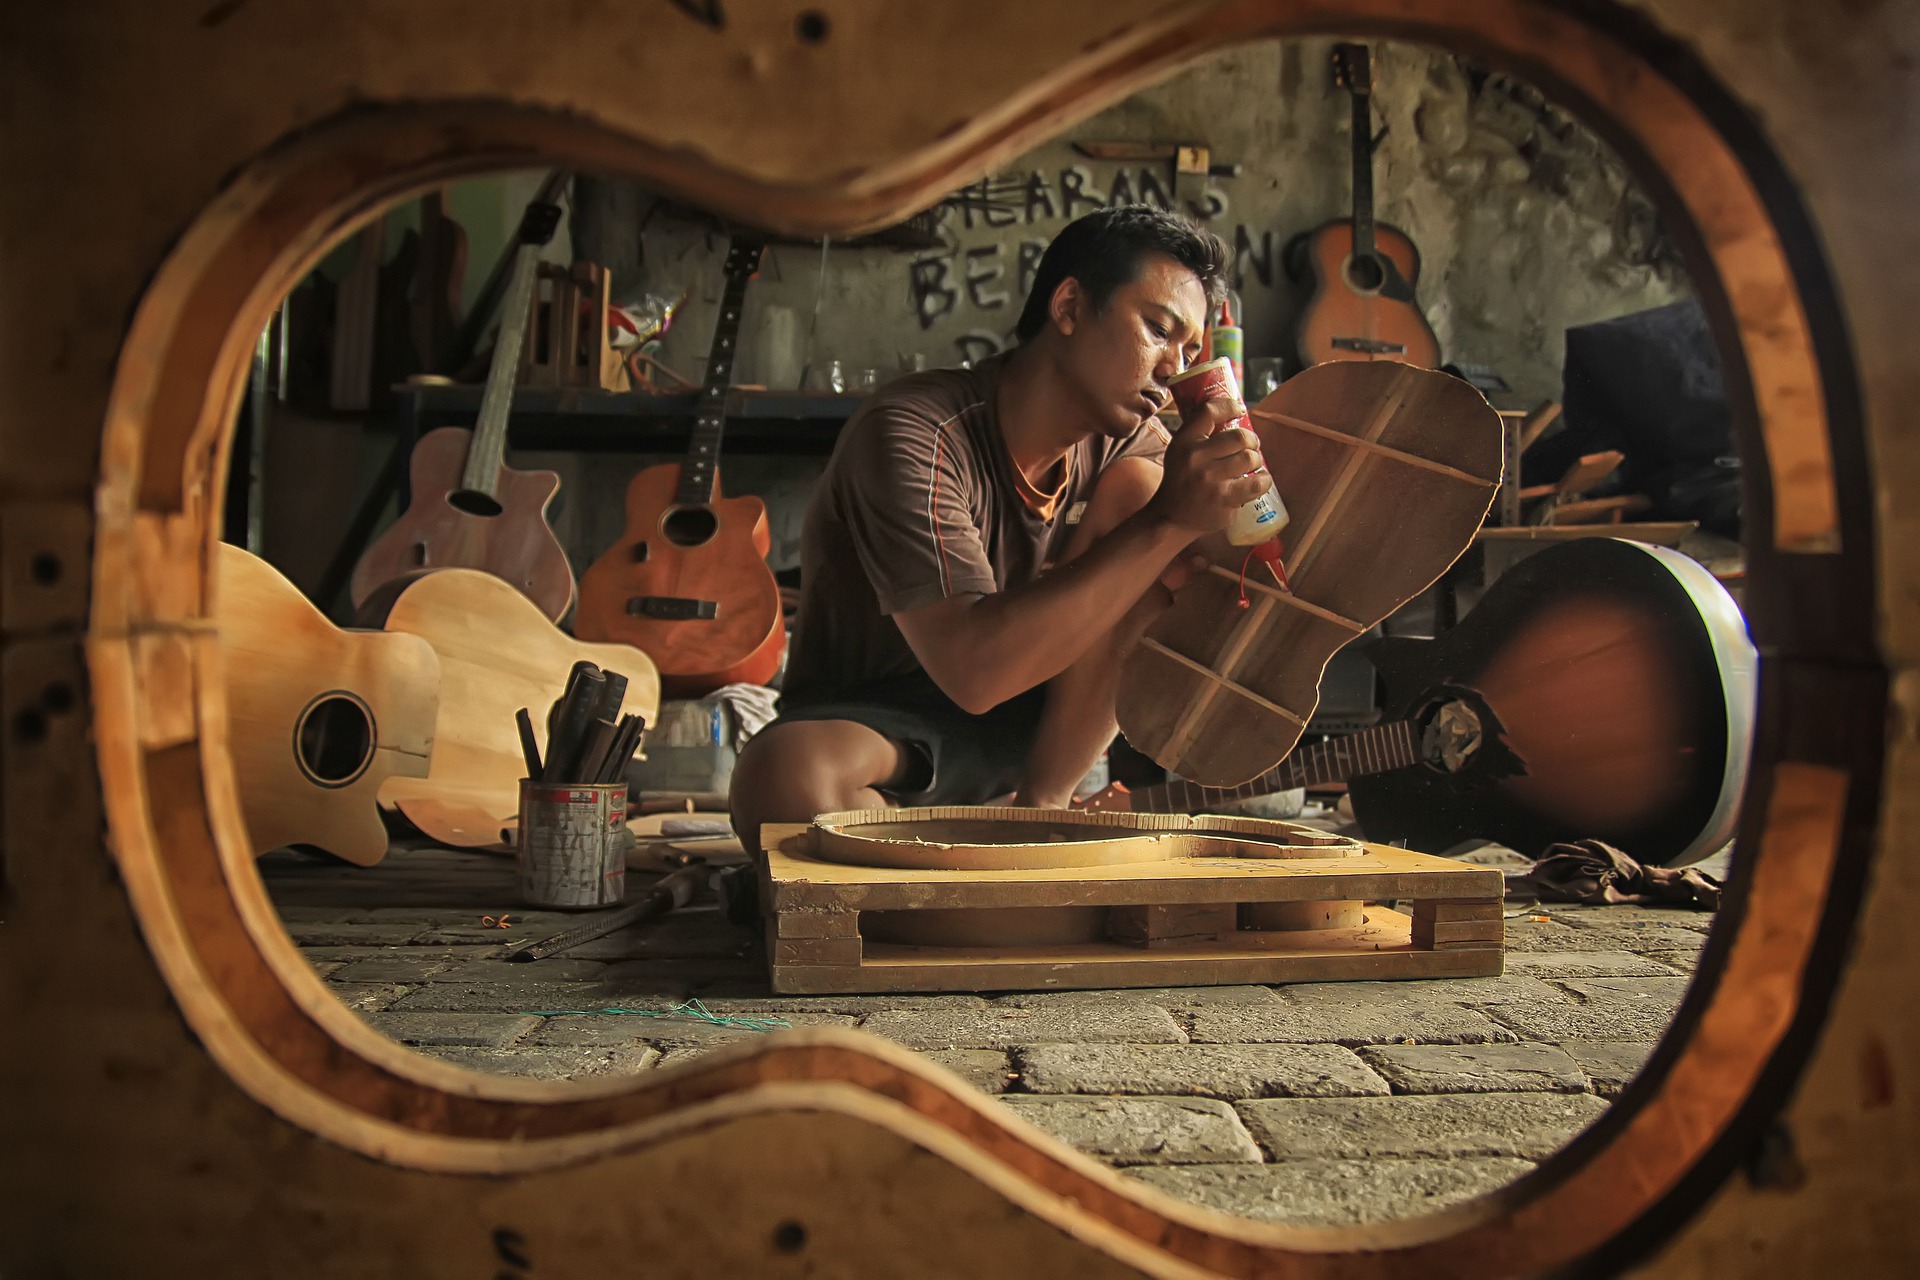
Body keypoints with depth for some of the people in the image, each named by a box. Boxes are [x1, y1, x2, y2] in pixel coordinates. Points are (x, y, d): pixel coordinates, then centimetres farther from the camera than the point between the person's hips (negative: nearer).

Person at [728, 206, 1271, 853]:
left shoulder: (1130, 439, -2)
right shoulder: (912, 436, -23)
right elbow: (972, 669, -34)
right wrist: (1167, 522, -34)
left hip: (1029, 729, 6)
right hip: (877, 728, -5)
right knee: (784, 778, -40)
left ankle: (1041, 802, -10)